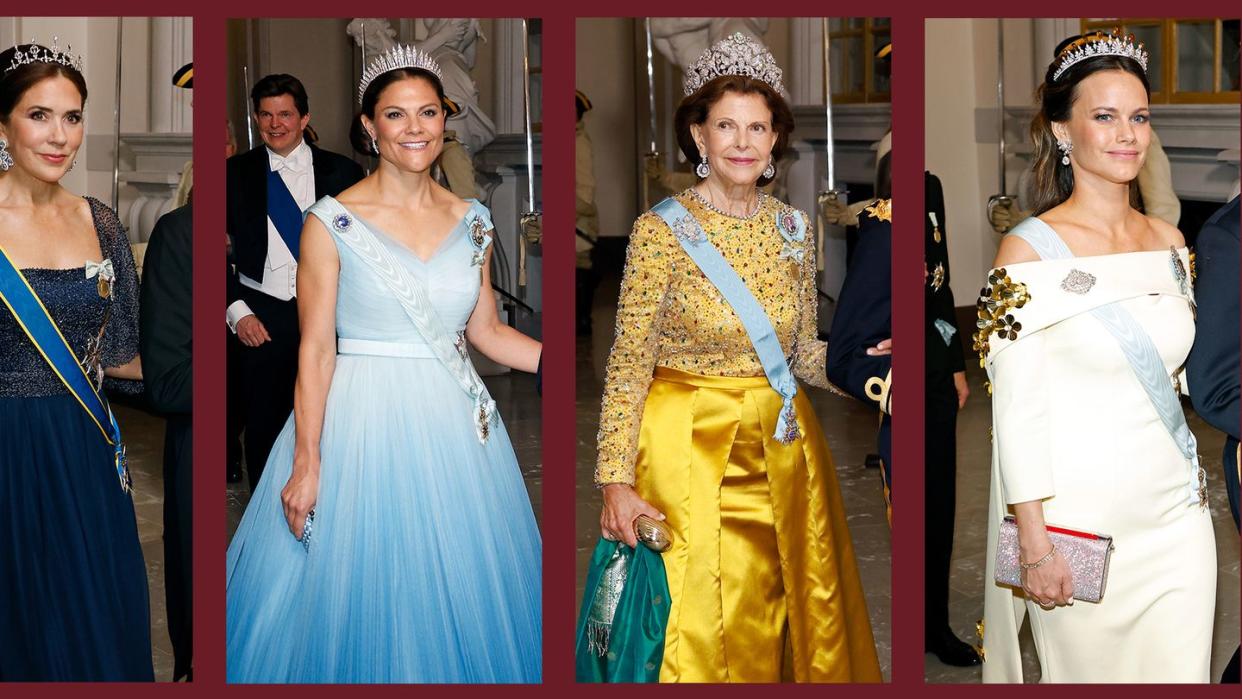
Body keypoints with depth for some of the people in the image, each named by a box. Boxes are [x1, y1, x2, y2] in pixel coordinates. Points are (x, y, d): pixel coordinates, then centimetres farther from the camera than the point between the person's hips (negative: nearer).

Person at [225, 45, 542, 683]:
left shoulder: (471, 220, 6)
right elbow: (315, 349, -8)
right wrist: (306, 462, -12)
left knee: (455, 594, 11)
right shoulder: (332, 222, -7)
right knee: (359, 593, 4)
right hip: (361, 421, -4)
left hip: (453, 425, 4)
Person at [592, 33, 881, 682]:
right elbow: (629, 364, -10)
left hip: (781, 451, 4)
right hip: (690, 451, -4)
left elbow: (804, 351, 11)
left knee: (774, 619, 10)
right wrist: (616, 480, -13)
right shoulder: (662, 230, -10)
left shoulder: (793, 230, 4)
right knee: (705, 625, -1)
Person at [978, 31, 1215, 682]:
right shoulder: (1030, 249, -10)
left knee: (1179, 671, 7)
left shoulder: (1168, 241, 8)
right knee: (1087, 671, 6)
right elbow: (1018, 412, -12)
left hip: (1177, 514, 5)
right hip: (1080, 524, -5)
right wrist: (1036, 544, -15)